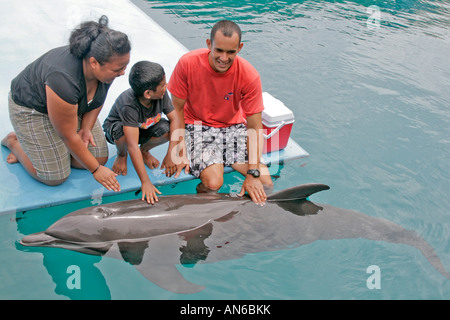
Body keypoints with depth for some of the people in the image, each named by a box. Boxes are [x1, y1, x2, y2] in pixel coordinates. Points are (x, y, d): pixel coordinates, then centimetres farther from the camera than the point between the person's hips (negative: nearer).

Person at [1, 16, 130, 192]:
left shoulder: (106, 65, -22)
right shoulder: (64, 79, -41)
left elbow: (98, 99, 0)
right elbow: (68, 136, -31)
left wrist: (86, 128, -14)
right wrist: (95, 170, -23)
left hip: (74, 105, 7)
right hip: (32, 107, -7)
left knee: (99, 158, -2)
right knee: (55, 177, -8)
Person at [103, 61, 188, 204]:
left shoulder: (161, 94, -27)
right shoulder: (129, 105, -40)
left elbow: (175, 118, -22)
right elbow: (133, 145, -45)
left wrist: (171, 154, -34)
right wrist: (145, 182, -48)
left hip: (145, 128, 4)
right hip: (116, 126, -4)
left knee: (166, 129, -27)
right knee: (123, 131, -40)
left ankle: (145, 150, 6)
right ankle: (121, 155, -3)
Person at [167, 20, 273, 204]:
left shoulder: (249, 76, -18)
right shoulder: (188, 63, -19)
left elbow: (254, 127, -15)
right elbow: (177, 108, -8)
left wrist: (253, 173, -22)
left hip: (234, 127, 2)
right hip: (198, 125, -2)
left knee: (264, 186, -14)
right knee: (213, 183, -27)